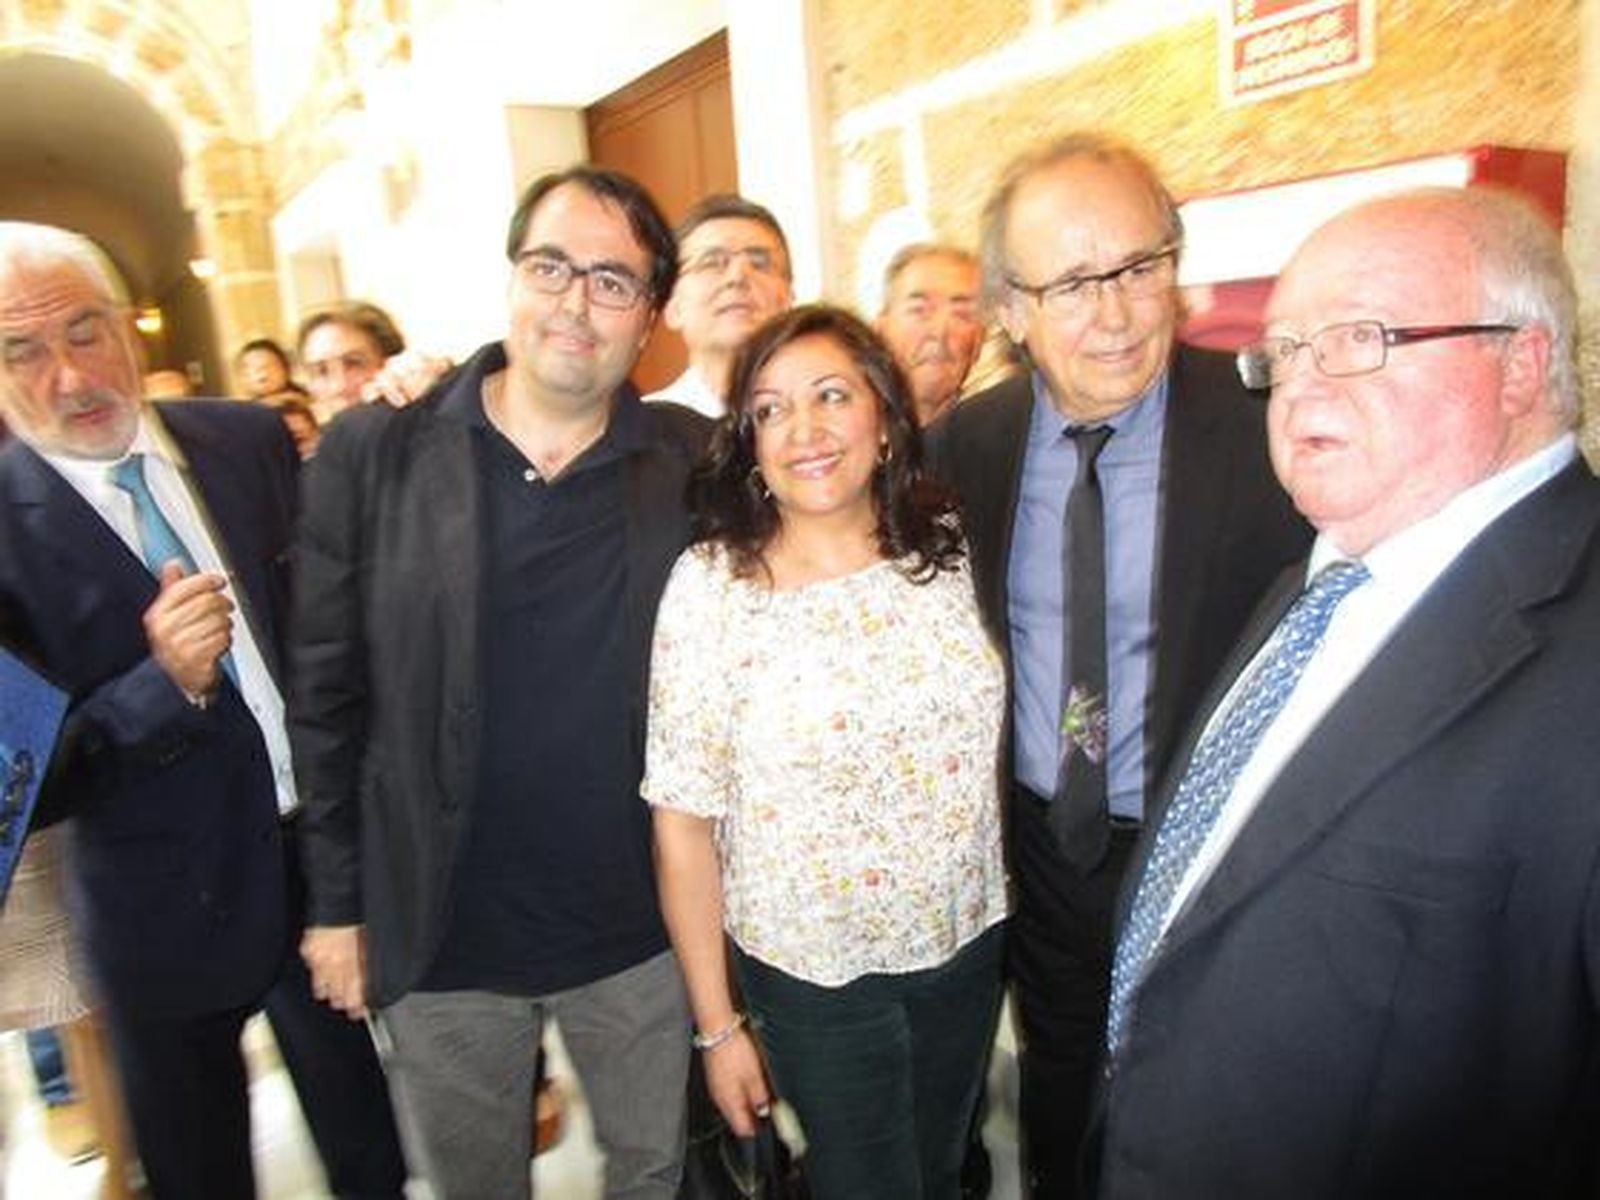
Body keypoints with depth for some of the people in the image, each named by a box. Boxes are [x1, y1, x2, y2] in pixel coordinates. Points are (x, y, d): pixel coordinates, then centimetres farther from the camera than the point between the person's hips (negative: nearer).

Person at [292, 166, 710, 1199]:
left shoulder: (697, 463, -5)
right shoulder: (373, 452, -6)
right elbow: (328, 695, -3)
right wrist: (338, 903, -1)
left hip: (637, 925, 1)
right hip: (440, 931, 0)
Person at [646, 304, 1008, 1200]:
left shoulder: (948, 548, -7)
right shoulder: (711, 585, -18)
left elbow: (986, 736, 6)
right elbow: (685, 822, -13)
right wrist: (718, 1024, -8)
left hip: (968, 941, 4)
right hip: (813, 971, -3)